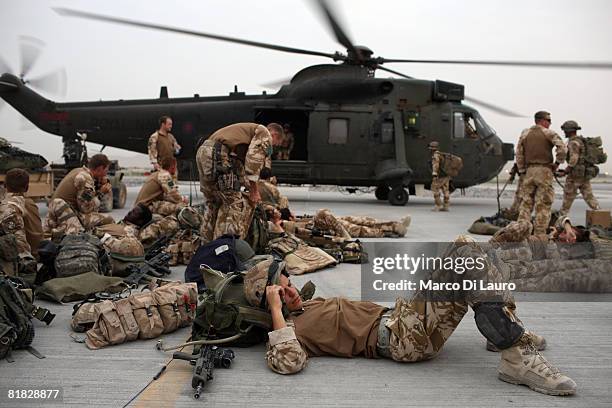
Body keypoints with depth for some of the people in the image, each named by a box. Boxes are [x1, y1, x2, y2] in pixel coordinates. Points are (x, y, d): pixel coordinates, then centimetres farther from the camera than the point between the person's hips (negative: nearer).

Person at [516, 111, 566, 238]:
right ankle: (540, 235, -1)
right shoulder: (548, 133, -3)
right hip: (544, 170, -4)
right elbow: (562, 148, -16)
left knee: (526, 202, 11)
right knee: (543, 204, -1)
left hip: (529, 170, 4)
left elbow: (519, 154, 8)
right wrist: (557, 163, -3)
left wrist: (522, 171, 12)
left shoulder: (524, 134, 11)